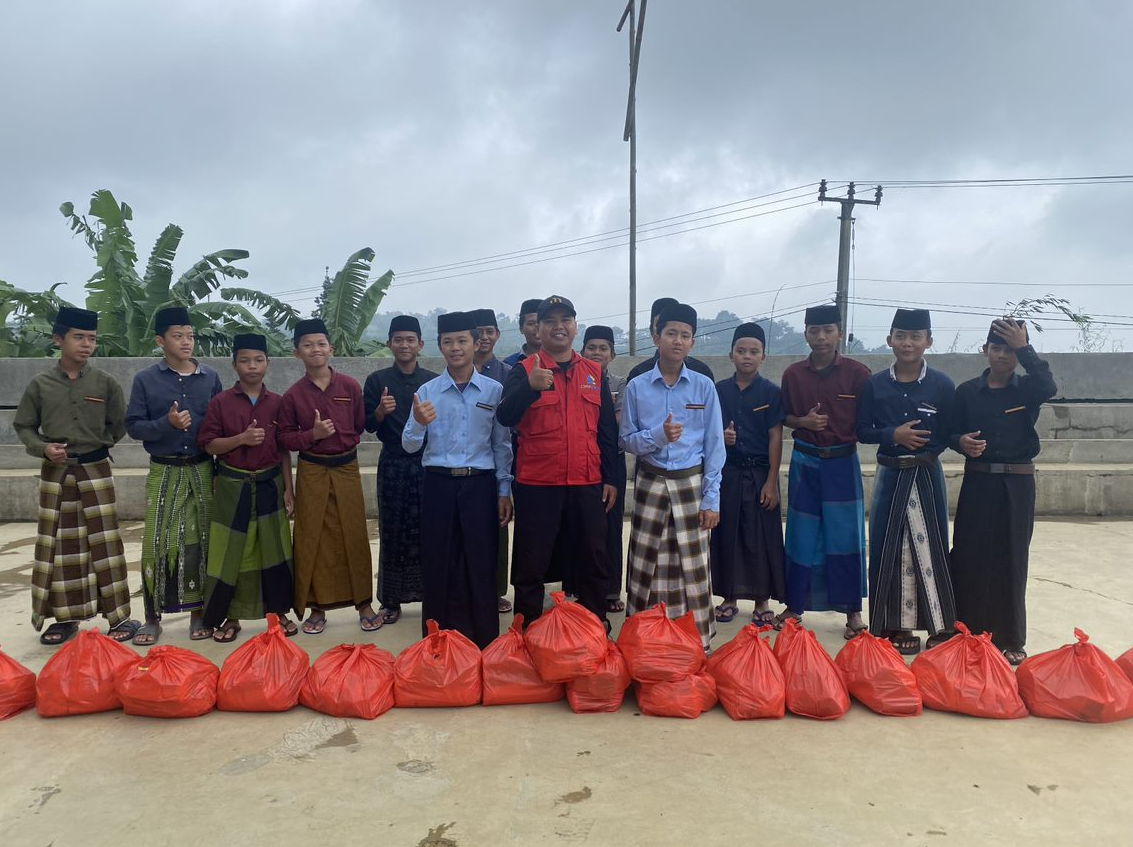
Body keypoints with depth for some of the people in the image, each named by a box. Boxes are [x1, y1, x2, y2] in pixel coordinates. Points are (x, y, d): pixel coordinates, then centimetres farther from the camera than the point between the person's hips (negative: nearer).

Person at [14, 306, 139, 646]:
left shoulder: (105, 382, -2)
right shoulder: (40, 384, -1)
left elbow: (119, 426, 7)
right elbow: (23, 426, 6)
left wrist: (95, 446, 3)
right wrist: (43, 448, -10)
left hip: (96, 471, -1)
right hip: (55, 473, 1)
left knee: (104, 542, -1)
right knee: (58, 544, 7)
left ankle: (119, 617, 7)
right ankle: (65, 617, 20)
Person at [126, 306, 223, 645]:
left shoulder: (210, 377, 3)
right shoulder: (145, 379, 0)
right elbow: (133, 426, -2)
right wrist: (167, 423, -20)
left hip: (202, 471, 1)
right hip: (163, 473, -1)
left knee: (200, 542, 6)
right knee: (157, 543, 1)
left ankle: (198, 613, 17)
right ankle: (153, 616, 14)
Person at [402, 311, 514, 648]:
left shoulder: (494, 390, 2)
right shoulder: (427, 391, 2)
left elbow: (502, 444, 5)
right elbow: (410, 446, 1)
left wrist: (504, 491, 4)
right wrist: (419, 424, -20)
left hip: (480, 485, 0)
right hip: (439, 485, 1)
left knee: (481, 566, 4)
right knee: (438, 566, 7)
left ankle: (484, 644, 18)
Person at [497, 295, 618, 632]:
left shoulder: (594, 372, 9)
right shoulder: (524, 370, 0)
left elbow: (607, 430, 12)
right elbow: (504, 417, -15)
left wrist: (610, 478, 9)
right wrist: (530, 386, -32)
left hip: (587, 484, 3)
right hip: (537, 485, -3)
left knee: (593, 560, 12)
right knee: (531, 564, 6)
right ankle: (527, 629, 22)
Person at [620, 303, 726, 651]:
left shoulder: (704, 386, 0)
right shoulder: (637, 387, 1)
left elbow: (714, 446, 1)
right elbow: (626, 440, 3)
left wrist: (711, 499, -3)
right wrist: (658, 435, -17)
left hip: (690, 484, 0)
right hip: (650, 485, 0)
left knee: (693, 566, 3)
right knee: (646, 565, 5)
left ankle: (697, 642, 15)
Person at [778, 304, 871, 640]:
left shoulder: (857, 373, -5)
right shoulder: (793, 374, 2)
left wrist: (852, 434, -18)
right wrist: (803, 421, -9)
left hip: (843, 463, -2)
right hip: (804, 463, 2)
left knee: (845, 536, 3)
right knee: (801, 536, 7)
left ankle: (852, 610, 16)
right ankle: (794, 605, 20)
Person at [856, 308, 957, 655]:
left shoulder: (942, 385, -2)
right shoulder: (875, 384, 1)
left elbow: (950, 434, 0)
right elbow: (861, 431, 3)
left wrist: (925, 448, -15)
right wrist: (893, 435, -13)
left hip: (927, 476, -1)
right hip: (890, 476, 2)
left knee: (929, 548, 2)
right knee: (889, 550, 5)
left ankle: (941, 626, 15)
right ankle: (897, 625, 16)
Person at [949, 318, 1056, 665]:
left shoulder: (1027, 388, 1)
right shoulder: (967, 391, 3)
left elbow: (1049, 387, -22)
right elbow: (951, 433, 5)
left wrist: (1023, 347, -22)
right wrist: (961, 442, -17)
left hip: (1016, 485, 0)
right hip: (977, 483, 0)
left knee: (1011, 559, 5)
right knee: (969, 557, -1)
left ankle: (1010, 638, 18)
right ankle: (968, 632, 13)